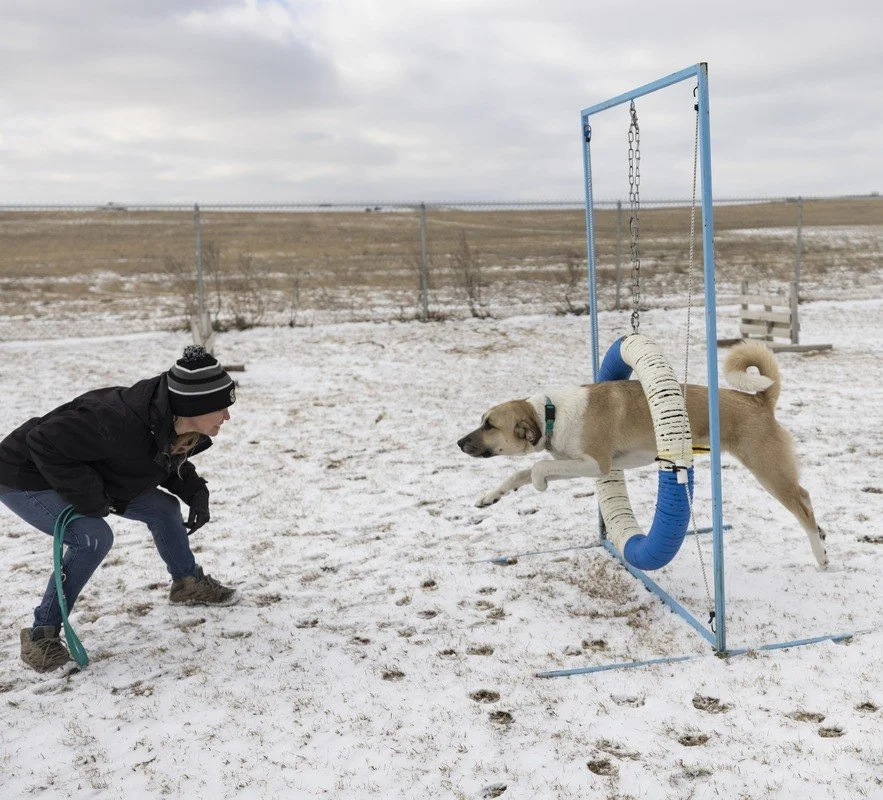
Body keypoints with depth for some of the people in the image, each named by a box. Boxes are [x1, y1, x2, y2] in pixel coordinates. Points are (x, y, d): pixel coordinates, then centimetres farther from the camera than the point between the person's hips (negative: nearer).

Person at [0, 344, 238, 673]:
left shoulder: (180, 426, -13)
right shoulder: (119, 422, -41)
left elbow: (168, 462, 9)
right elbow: (45, 444, -35)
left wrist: (194, 492, -9)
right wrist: (90, 499, -32)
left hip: (89, 479, 8)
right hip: (27, 478, -8)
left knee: (164, 508, 4)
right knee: (93, 537, -28)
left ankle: (188, 583, 27)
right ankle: (41, 634, -13)